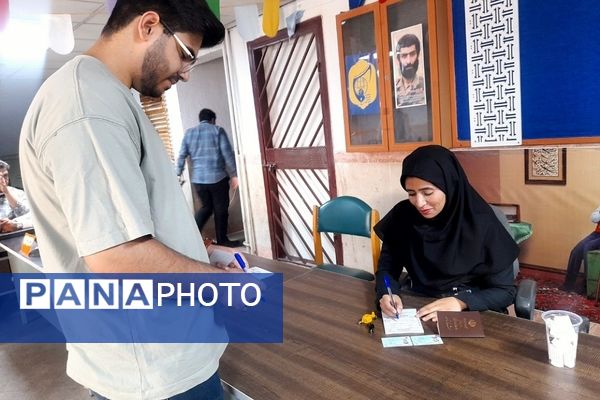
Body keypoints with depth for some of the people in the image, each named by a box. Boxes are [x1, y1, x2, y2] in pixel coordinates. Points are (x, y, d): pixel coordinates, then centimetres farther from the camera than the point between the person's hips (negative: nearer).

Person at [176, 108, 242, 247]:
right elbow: (227, 154, -6)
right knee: (220, 208, 7)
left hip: (198, 178, 5)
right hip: (217, 177, -4)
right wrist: (234, 174, -3)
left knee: (206, 207, 19)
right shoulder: (218, 130, -1)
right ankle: (222, 240, 15)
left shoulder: (189, 133, 11)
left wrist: (178, 174, 16)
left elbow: (182, 155, 9)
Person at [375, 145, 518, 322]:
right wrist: (387, 294, -18)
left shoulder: (481, 223, -15)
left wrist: (461, 302, -24)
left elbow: (505, 291, -9)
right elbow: (386, 268, 2)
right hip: (420, 312, 2)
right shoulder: (402, 216, -8)